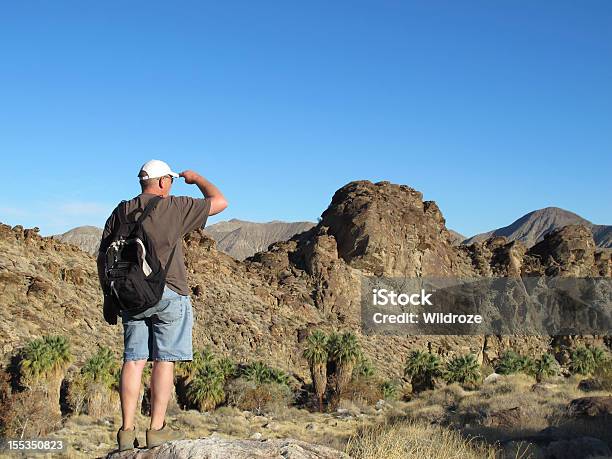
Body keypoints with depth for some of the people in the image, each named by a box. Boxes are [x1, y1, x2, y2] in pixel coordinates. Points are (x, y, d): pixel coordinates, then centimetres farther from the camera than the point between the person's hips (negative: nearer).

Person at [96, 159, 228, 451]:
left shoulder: (121, 212, 8)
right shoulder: (175, 207, -5)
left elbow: (103, 259, 9)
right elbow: (220, 202, 2)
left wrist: (109, 298, 16)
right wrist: (196, 178, 17)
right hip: (169, 294, -4)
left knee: (134, 359, 6)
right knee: (164, 360, 1)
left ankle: (127, 431, 6)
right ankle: (157, 430, 2)